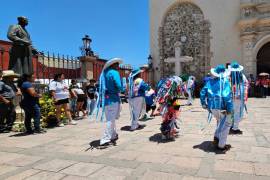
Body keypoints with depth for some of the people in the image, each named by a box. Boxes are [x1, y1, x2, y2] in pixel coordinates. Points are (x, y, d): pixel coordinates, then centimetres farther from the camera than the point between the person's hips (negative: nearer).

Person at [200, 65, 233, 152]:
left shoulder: (210, 81, 7)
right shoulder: (225, 81, -10)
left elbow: (202, 93, 7)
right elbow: (227, 96, -21)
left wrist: (204, 104, 16)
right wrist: (229, 108, -16)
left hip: (212, 107, 6)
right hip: (222, 107, -6)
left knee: (220, 121, 31)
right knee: (226, 124, 12)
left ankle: (216, 137, 23)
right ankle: (221, 145, 14)